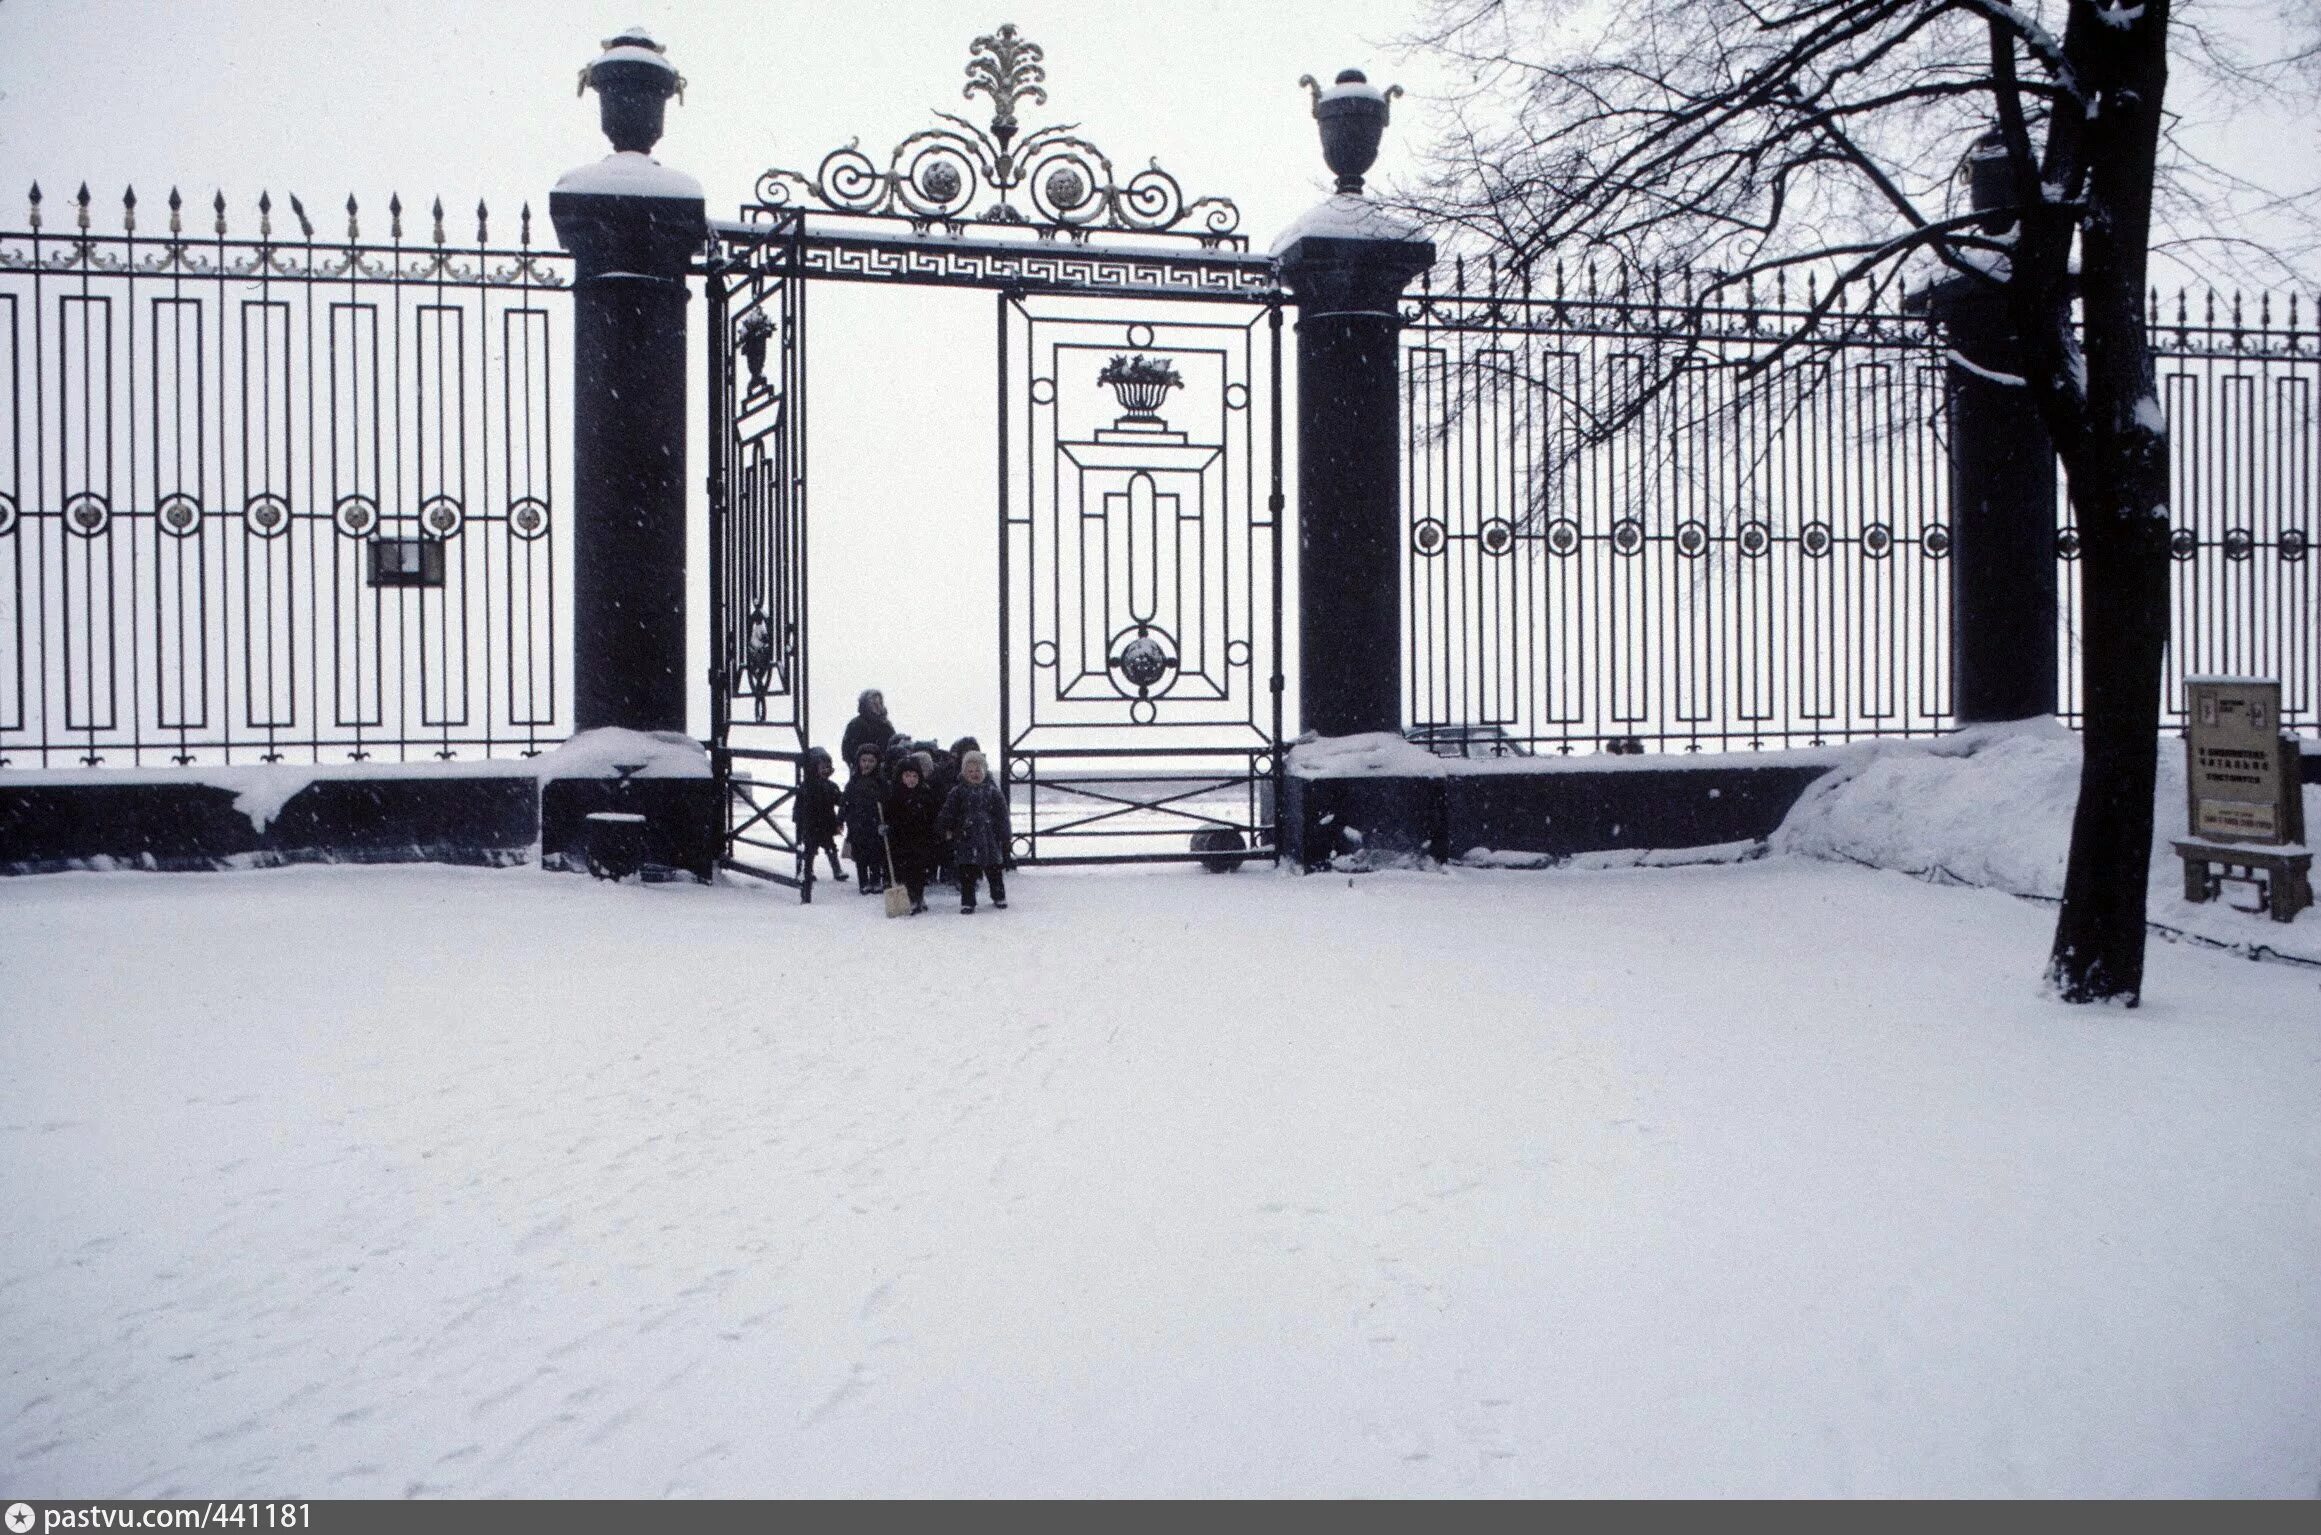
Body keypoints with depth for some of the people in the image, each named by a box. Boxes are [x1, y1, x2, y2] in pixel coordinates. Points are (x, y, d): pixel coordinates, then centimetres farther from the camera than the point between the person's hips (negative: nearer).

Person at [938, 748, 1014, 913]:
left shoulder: (993, 791, 2)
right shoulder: (957, 792, 1)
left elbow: (1002, 814, 4)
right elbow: (948, 812, 3)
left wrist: (1006, 835, 3)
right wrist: (947, 829, -7)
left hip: (989, 836, 1)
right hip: (966, 837, 0)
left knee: (993, 870, 10)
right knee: (967, 872, -1)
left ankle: (999, 897, 25)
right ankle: (967, 901, 5)